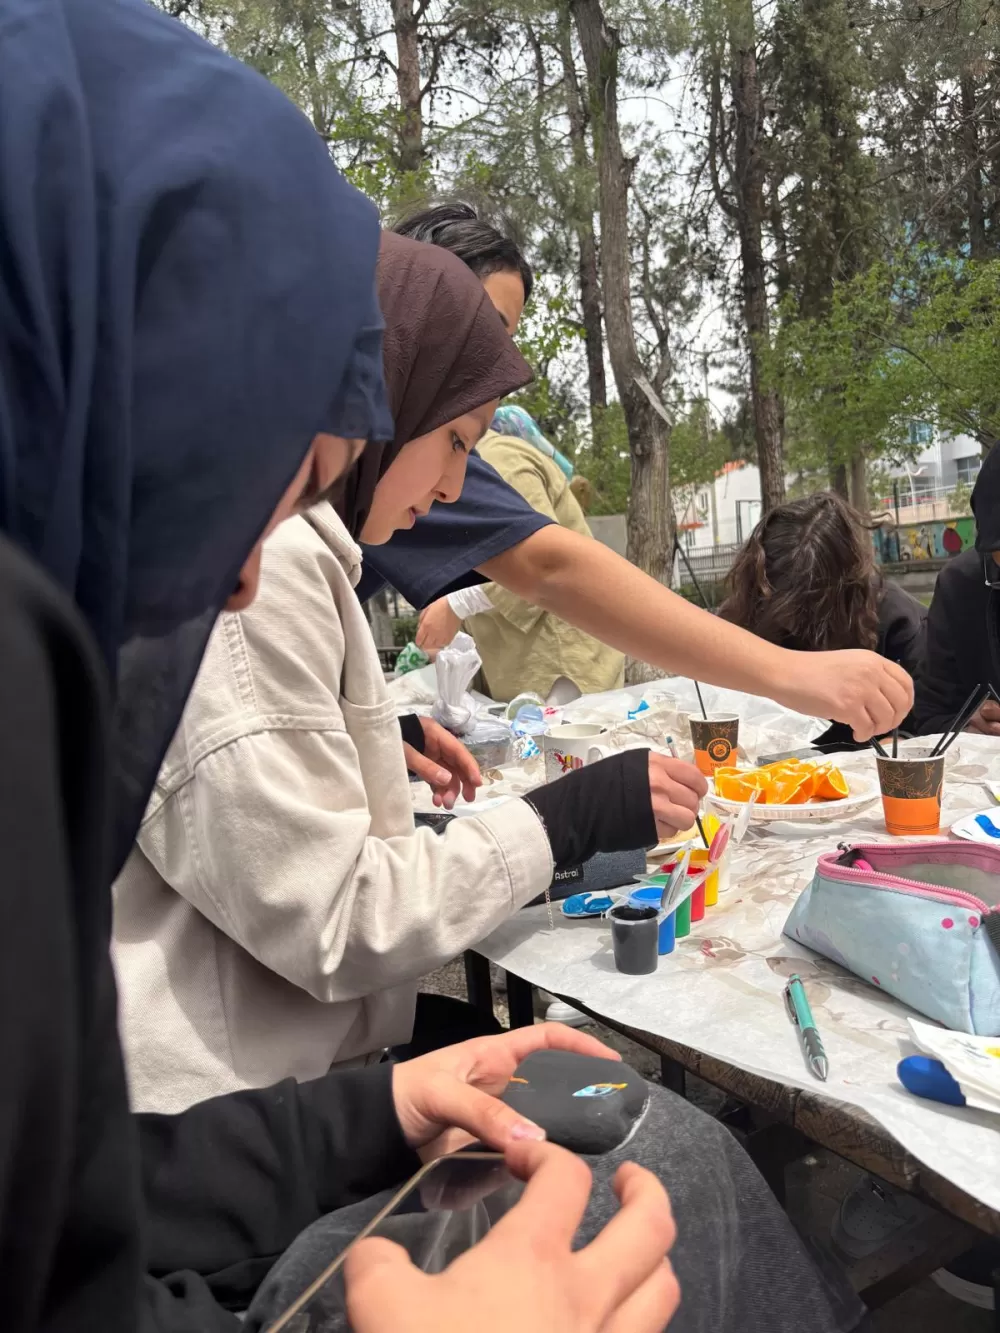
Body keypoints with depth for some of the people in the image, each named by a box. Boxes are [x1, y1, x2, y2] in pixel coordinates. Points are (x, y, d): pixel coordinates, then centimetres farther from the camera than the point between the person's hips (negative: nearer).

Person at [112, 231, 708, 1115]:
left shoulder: (264, 545, 12)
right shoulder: (260, 567, -20)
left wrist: (376, 740, 13)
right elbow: (330, 925, -19)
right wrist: (571, 817, -12)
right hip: (227, 1113, -9)